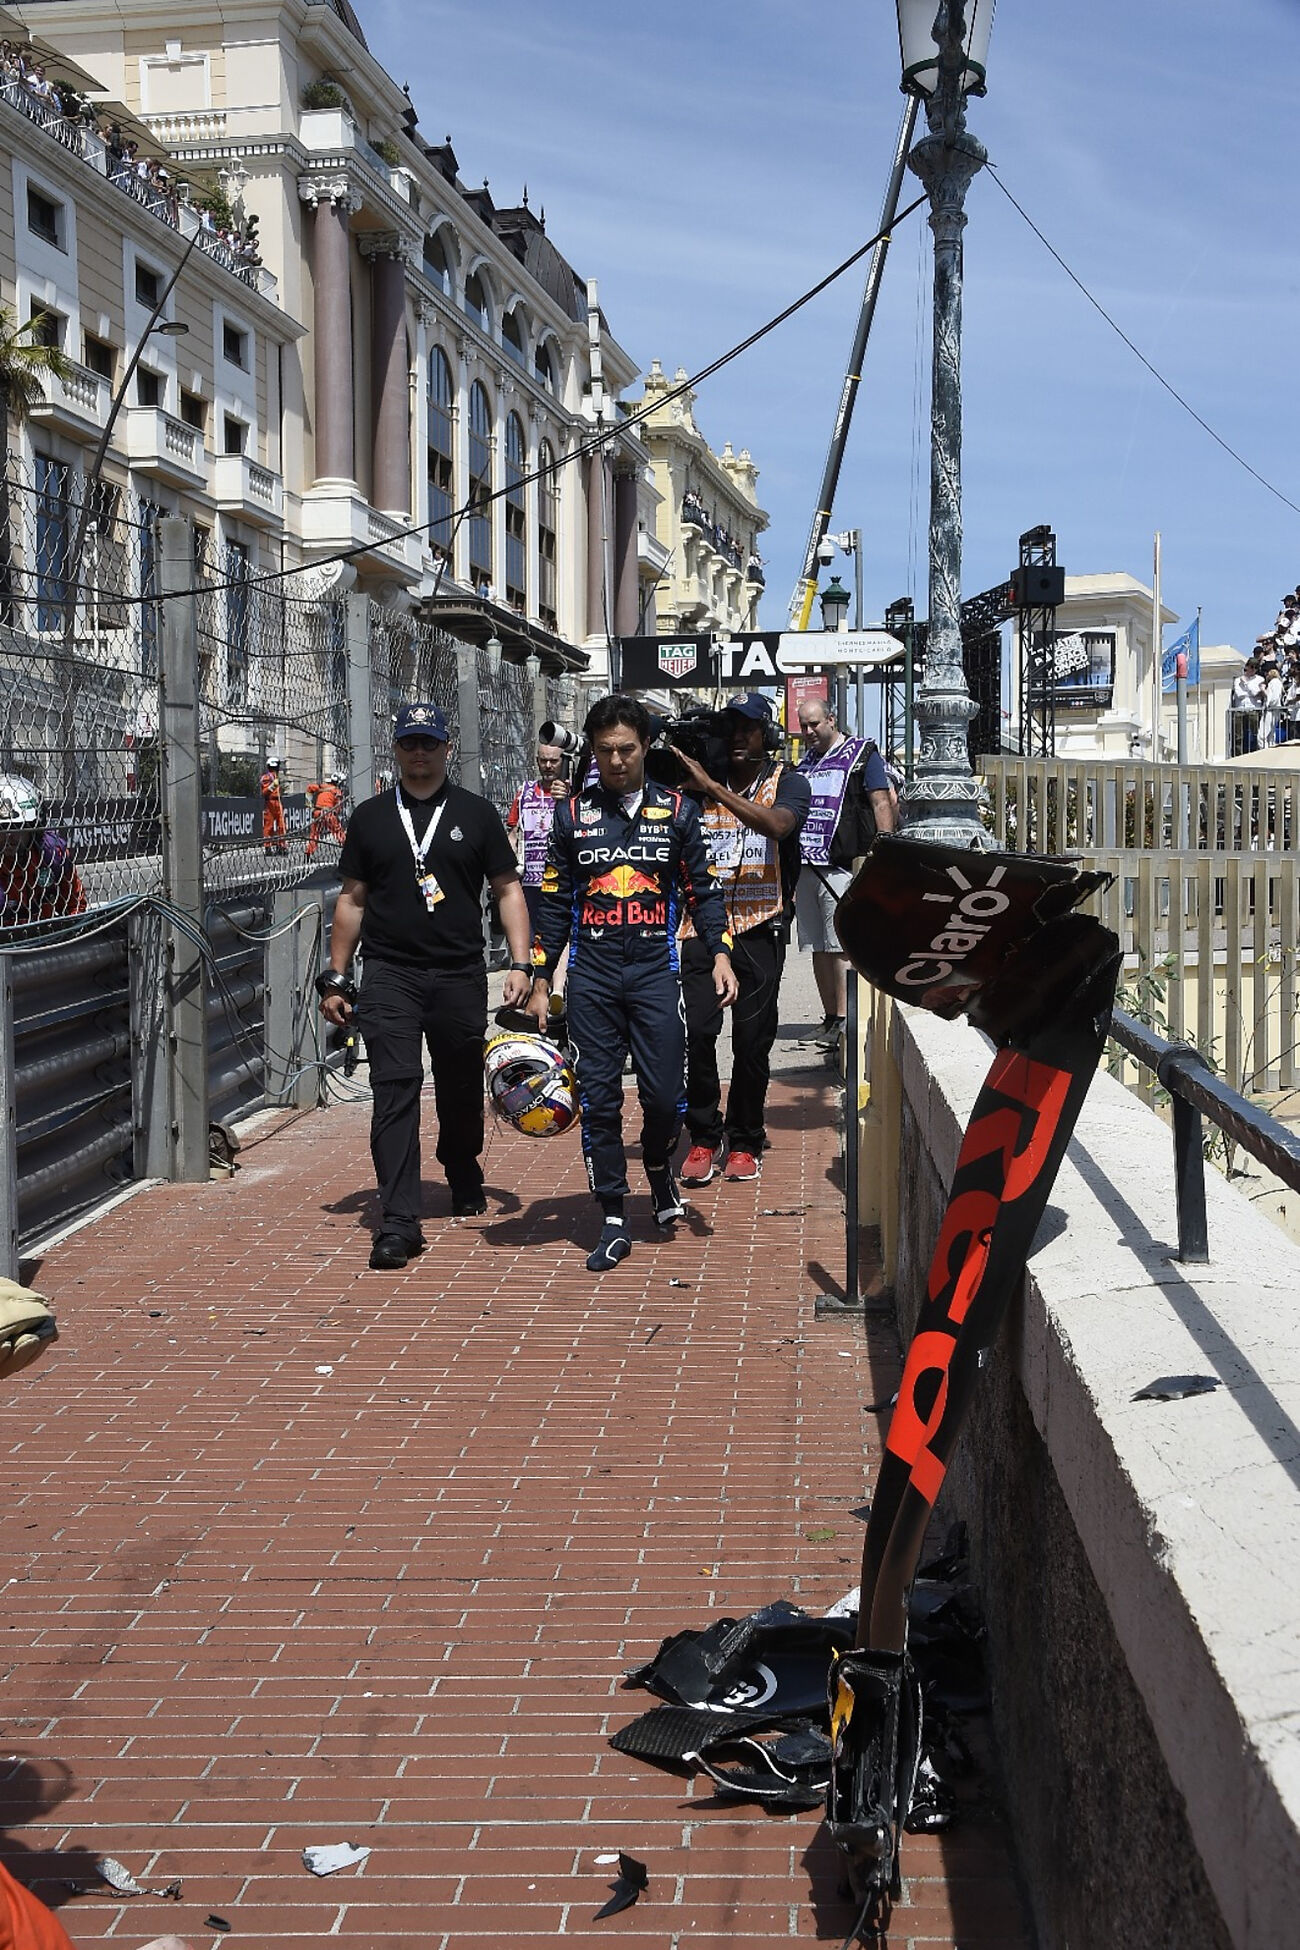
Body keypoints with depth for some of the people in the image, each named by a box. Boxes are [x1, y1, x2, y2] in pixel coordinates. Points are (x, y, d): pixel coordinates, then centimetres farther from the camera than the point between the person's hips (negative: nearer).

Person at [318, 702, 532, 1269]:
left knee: (461, 1089, 11)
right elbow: (352, 900, 13)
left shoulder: (475, 813, 7)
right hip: (389, 975, 0)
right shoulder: (370, 817, 10)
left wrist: (521, 963, -4)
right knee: (395, 1090, -10)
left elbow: (507, 889, 7)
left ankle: (464, 1180, 38)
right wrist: (335, 978, 9)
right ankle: (398, 1222, -13)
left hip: (460, 975, 1)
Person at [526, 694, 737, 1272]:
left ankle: (659, 1171, 28)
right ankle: (613, 1222, 8)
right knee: (598, 1099, 0)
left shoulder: (676, 810, 7)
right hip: (590, 976, 1)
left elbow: (702, 891, 9)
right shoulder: (572, 813, 9)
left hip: (655, 970, -1)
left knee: (664, 1095, -4)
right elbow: (555, 901, 12)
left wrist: (719, 953, -6)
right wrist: (541, 980, 9)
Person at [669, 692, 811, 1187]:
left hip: (759, 928, -1)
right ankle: (704, 1138, 5)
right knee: (697, 1033, -8)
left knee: (752, 1040, 2)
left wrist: (713, 788, -24)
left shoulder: (787, 783, 3)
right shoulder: (700, 783, 10)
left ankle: (744, 1141, 17)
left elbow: (778, 824, -19)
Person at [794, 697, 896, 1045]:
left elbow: (882, 803, -4)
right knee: (818, 948, 8)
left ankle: (844, 1020, -10)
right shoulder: (804, 762, 21)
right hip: (805, 867, 7)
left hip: (841, 866, -7)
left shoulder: (862, 754, 1)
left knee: (840, 947, -11)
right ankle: (830, 1017, 14)